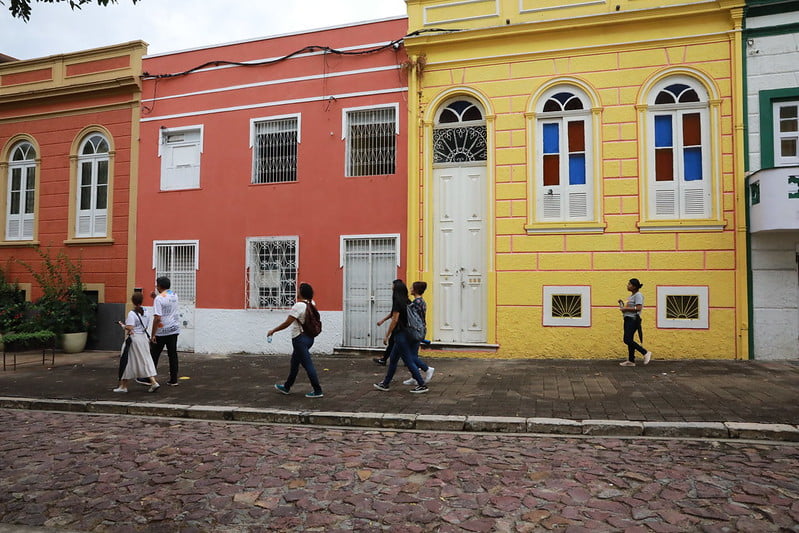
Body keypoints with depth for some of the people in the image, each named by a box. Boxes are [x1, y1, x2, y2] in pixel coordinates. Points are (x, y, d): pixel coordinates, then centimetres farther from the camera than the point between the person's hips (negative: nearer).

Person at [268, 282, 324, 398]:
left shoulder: (298, 306, -20)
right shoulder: (311, 303, 2)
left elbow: (287, 323, -18)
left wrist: (273, 331, -7)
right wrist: (305, 287, 24)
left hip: (300, 339, -9)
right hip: (309, 337, 9)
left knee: (308, 365, -4)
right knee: (294, 363, 22)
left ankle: (317, 391, 0)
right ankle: (287, 387, 35)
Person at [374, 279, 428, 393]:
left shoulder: (398, 302, -15)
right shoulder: (408, 302, 9)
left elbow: (394, 320, -17)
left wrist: (387, 335, -11)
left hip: (401, 335, -9)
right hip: (406, 334, 9)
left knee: (409, 361, -4)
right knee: (393, 360, 17)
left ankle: (422, 385, -1)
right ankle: (385, 384, 26)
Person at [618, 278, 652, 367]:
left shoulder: (638, 295, -12)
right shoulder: (631, 296, 17)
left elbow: (638, 308, -23)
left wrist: (626, 309, -19)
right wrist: (622, 305, 9)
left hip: (633, 319, -10)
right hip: (628, 319, 10)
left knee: (627, 340, -14)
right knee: (629, 340, 9)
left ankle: (646, 353, -4)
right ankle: (631, 361, 14)